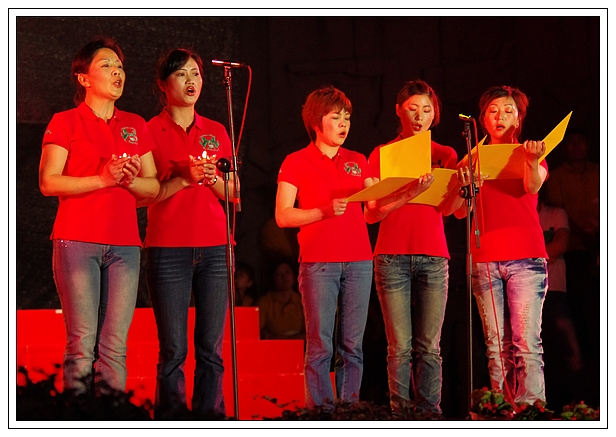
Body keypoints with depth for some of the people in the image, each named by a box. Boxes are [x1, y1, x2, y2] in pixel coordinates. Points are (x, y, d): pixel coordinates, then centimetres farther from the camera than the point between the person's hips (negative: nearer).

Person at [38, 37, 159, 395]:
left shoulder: (136, 126, 18)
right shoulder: (65, 122, 6)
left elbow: (154, 187, 16)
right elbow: (48, 182, -5)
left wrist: (131, 180, -6)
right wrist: (102, 179, -14)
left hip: (124, 245, 4)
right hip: (77, 241, -4)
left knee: (115, 346, -2)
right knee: (82, 342, -8)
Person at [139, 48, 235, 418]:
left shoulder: (217, 132, 15)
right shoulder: (150, 131, 4)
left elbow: (232, 193, 14)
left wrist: (213, 179, -6)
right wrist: (184, 179, -15)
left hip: (214, 248, 3)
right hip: (168, 247, -3)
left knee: (212, 347, -1)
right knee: (174, 349, -6)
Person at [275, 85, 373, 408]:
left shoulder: (357, 161, 18)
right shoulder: (296, 162, 5)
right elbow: (283, 216, -2)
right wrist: (324, 211, -14)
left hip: (359, 262, 4)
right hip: (318, 263, -4)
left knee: (352, 347, 1)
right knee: (321, 346, -7)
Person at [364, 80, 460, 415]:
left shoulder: (445, 155, 13)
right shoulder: (382, 155, 10)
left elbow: (447, 208, -1)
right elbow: (372, 213, 0)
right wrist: (409, 194, -17)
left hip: (433, 256, 1)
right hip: (392, 256, -1)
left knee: (429, 347, -2)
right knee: (400, 347, -5)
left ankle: (431, 414, -3)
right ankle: (400, 414, -5)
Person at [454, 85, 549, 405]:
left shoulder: (530, 154, 11)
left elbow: (532, 186, -12)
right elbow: (460, 212, 7)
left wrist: (532, 161, -34)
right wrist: (465, 187, -15)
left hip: (526, 257, -2)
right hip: (484, 259, 2)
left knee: (526, 342, -12)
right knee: (496, 346, 0)